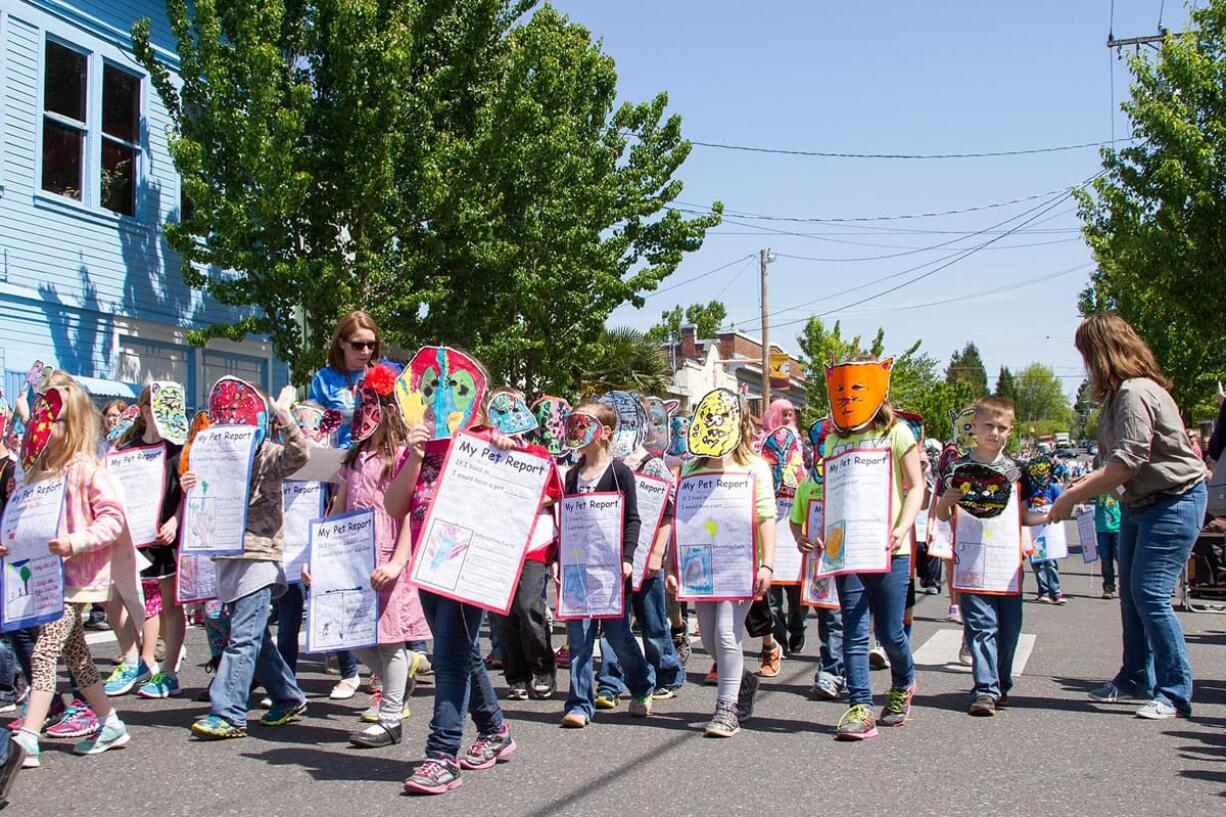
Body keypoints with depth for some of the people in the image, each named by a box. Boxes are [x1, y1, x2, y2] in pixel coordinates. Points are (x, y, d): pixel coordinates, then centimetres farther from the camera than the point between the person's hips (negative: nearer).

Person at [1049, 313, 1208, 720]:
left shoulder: (1135, 393, -22)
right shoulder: (1120, 393, 10)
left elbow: (1127, 463, -27)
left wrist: (1072, 496, -22)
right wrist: (1082, 486, 3)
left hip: (1174, 502, -10)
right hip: (1138, 504, 10)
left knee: (1150, 594, -13)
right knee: (1131, 593, 14)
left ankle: (1175, 693, -5)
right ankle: (1136, 678, 28)